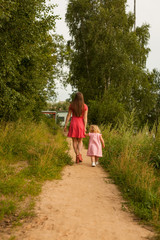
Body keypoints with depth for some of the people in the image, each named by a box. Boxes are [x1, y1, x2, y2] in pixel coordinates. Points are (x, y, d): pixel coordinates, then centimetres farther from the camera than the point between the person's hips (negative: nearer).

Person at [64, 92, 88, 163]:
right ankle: (80, 154, -9)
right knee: (80, 141, 13)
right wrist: (85, 128, -5)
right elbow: (85, 117, -7)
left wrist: (65, 125, 3)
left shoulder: (71, 105, 0)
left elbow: (68, 115, -1)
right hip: (81, 124, 0)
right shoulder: (85, 106, -3)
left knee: (74, 141, 9)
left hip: (73, 123, 0)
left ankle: (77, 155, 1)